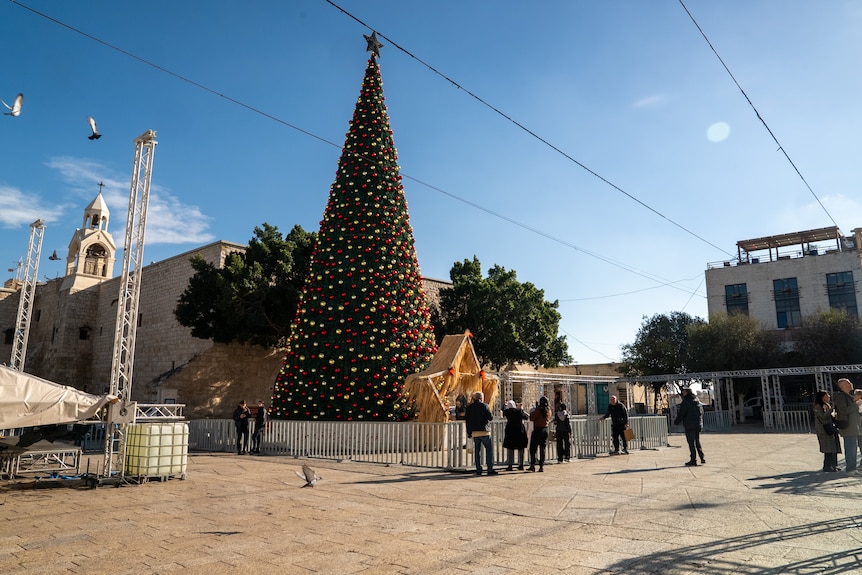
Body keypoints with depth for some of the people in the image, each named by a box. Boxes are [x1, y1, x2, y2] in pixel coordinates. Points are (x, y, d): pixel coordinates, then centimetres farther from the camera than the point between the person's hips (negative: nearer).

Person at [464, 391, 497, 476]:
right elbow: (491, 417, -8)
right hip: (484, 431, -4)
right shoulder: (484, 406, -5)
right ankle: (490, 469, -4)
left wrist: (469, 432, 14)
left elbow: (466, 420, 9)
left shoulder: (469, 407, 8)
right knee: (489, 449, 1)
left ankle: (478, 470, 8)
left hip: (474, 433, 4)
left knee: (477, 451, 9)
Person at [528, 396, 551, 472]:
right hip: (545, 429, 5)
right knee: (542, 449, 9)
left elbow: (532, 418, -12)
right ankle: (541, 466, 7)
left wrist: (532, 412, 5)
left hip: (537, 429, -5)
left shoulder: (538, 409, -13)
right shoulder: (549, 410, 2)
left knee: (533, 448, 4)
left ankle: (533, 465, -4)